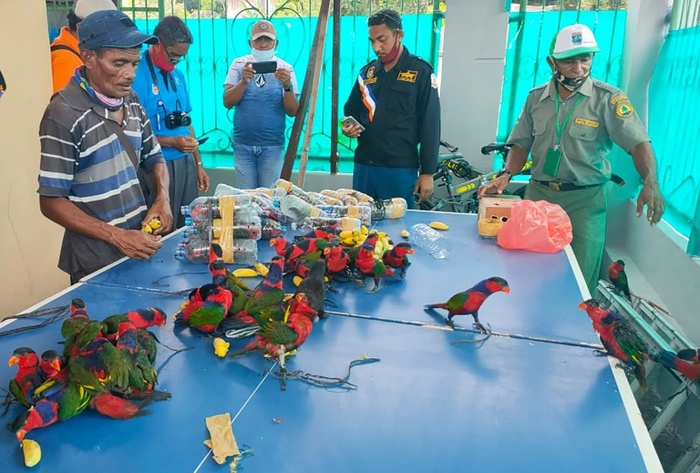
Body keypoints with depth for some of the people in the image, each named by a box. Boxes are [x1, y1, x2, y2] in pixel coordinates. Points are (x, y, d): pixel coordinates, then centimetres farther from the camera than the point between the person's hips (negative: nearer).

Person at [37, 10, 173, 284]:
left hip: (142, 246, 6)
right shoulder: (65, 114, -17)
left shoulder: (131, 101, 3)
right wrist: (117, 236, -21)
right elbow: (52, 202, -15)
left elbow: (154, 158, 15)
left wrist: (163, 199, -4)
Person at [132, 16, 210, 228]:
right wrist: (172, 142, -22)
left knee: (188, 226, 14)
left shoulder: (177, 75, 10)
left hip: (186, 163, 7)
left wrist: (198, 163, 12)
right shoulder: (137, 76, -12)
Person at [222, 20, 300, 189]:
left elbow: (293, 111, -3)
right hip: (243, 144, 1)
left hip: (273, 145, -1)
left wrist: (287, 86, -21)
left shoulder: (285, 68, 1)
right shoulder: (239, 64, 3)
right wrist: (244, 81, -20)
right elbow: (227, 102, -4)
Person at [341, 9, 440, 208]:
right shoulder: (367, 72, 12)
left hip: (400, 169, -5)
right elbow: (351, 111, 22)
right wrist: (348, 127, -2)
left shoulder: (421, 72, -2)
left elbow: (430, 126, -6)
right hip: (363, 165, 5)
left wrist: (427, 172, -9)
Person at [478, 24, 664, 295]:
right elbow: (521, 144, 12)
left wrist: (650, 183, -32)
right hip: (539, 193, 3)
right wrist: (506, 175, -5)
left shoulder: (608, 98, -6)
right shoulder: (536, 98, 6)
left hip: (585, 200, -3)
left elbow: (639, 143, -14)